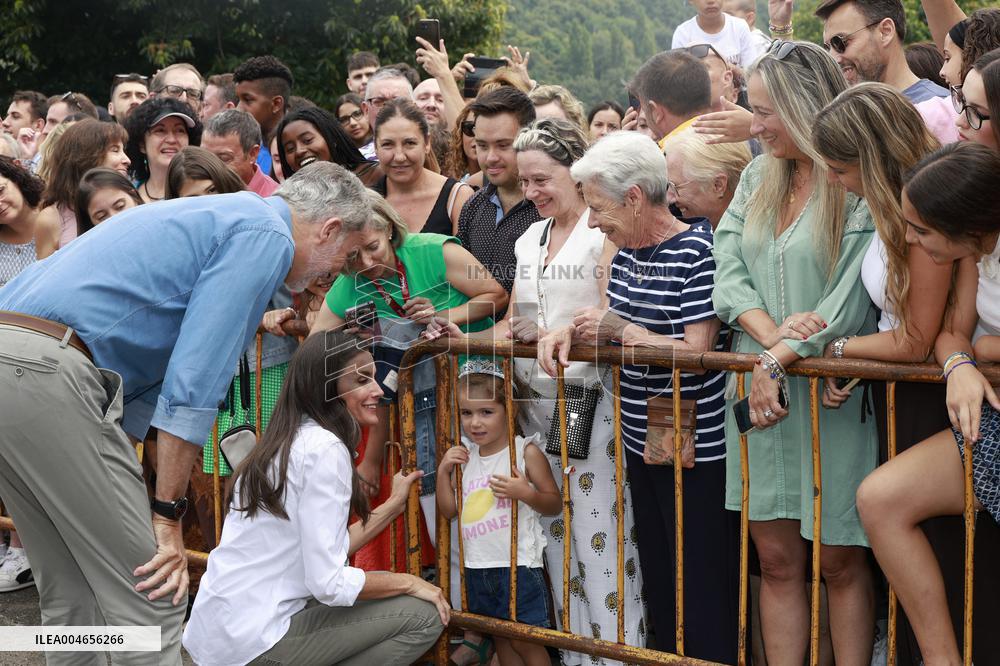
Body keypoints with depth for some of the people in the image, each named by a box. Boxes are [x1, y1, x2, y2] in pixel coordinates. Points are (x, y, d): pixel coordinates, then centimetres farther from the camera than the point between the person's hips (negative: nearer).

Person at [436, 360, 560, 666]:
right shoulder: (465, 456, 7)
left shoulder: (526, 452, -8)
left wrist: (526, 493, -24)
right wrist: (443, 471, -1)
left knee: (526, 641, -1)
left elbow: (555, 503, -6)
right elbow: (449, 510, 10)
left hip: (519, 564, -6)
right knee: (500, 639, 15)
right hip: (477, 568, 6)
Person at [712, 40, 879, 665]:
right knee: (777, 560, 10)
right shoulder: (757, 179, 11)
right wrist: (771, 334, -14)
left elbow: (851, 304, -14)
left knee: (841, 562, 5)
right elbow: (728, 272, 2)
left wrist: (778, 359, -15)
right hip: (760, 388, 5)